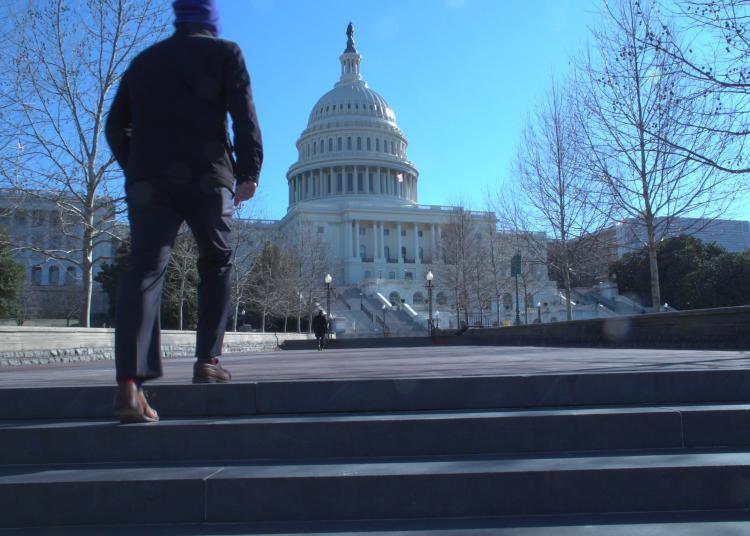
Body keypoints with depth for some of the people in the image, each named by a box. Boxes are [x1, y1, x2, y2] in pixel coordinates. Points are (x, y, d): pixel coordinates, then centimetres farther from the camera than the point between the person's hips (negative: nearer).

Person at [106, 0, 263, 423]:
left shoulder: (144, 60, 23)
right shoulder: (225, 52, 12)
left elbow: (116, 126, 19)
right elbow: (243, 114, -3)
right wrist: (249, 170, -5)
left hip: (148, 180, 3)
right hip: (206, 177, -2)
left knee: (145, 270, -9)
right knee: (217, 265, 14)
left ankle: (130, 382, -23)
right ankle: (208, 361, 8)